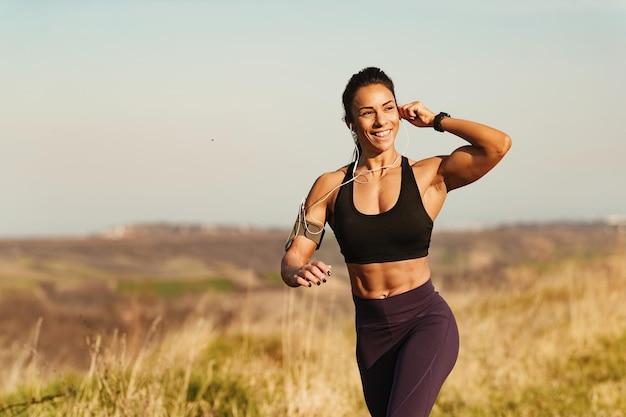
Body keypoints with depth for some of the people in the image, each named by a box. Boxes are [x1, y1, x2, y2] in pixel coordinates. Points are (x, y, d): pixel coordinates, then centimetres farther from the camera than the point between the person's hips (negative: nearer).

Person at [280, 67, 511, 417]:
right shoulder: (331, 186, 2)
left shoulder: (429, 175, -3)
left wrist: (436, 120, -4)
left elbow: (499, 145, -17)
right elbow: (292, 258, -1)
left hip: (427, 321, -4)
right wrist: (299, 272, -26)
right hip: (371, 331, 4)